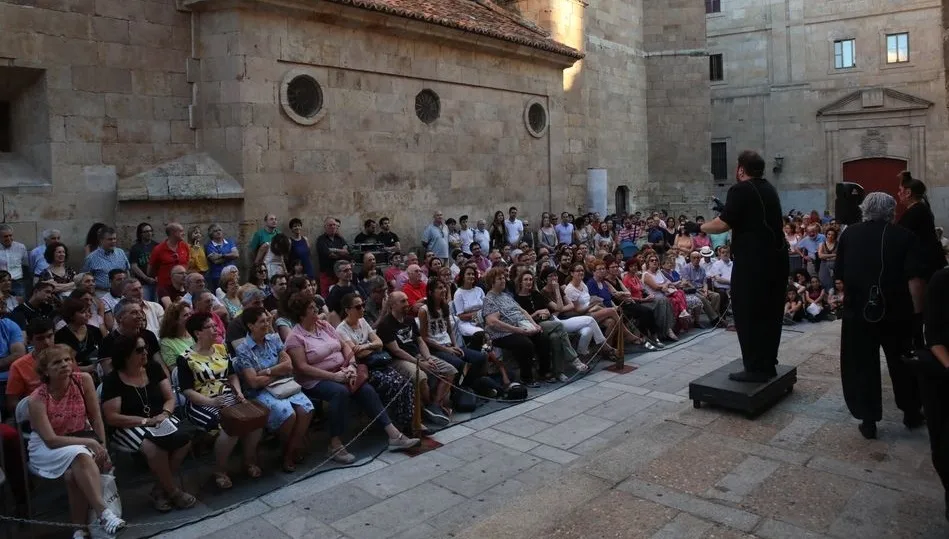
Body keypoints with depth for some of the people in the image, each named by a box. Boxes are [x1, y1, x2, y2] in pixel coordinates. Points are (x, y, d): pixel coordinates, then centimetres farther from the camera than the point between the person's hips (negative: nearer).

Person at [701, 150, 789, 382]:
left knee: (748, 313, 0)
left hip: (753, 261, -8)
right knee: (770, 312, 15)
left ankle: (755, 368, 4)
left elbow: (723, 224, -17)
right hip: (776, 258, 9)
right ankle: (768, 365, 24)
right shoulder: (769, 189, 15)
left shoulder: (740, 190, -12)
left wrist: (699, 227, -1)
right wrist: (727, 210, 24)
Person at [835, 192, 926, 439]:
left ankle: (868, 421, 8)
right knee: (903, 363, 18)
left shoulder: (849, 234, 4)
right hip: (897, 312, 0)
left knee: (862, 367, 7)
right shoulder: (904, 236, -3)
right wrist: (918, 312, -6)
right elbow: (914, 279, -12)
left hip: (858, 311, 0)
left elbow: (839, 275, 9)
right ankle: (912, 413, 31)